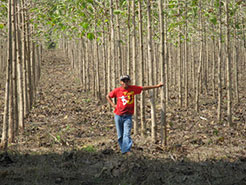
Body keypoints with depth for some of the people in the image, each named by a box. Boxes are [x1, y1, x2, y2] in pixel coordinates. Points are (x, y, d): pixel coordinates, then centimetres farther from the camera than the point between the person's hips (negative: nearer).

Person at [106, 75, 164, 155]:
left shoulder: (133, 88, 0)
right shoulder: (117, 90, -1)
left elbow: (144, 88, 7)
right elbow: (108, 96, 14)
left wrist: (157, 86, 9)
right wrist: (113, 105, 1)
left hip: (128, 116, -1)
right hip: (118, 116, 1)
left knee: (127, 134, -16)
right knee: (120, 135, 7)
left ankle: (126, 150, -26)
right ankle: (122, 150, 21)